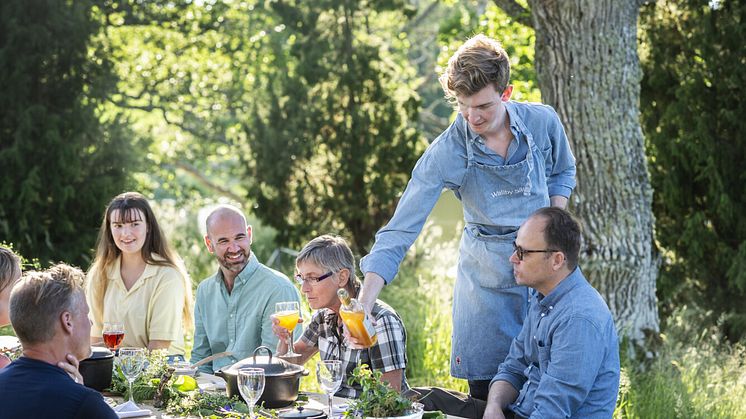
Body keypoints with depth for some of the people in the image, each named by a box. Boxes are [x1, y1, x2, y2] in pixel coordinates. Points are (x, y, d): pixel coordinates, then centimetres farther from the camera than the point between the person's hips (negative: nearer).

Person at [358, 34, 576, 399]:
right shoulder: (448, 151, -17)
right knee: (484, 394, 0)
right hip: (486, 270, -2)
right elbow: (401, 229, -19)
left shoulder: (542, 122, -10)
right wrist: (363, 304, -29)